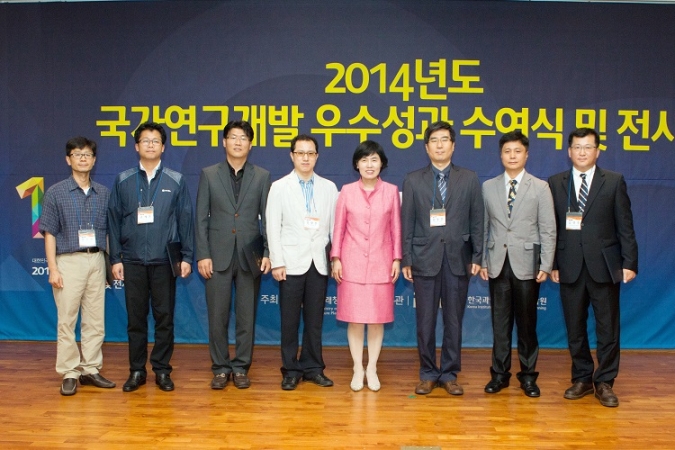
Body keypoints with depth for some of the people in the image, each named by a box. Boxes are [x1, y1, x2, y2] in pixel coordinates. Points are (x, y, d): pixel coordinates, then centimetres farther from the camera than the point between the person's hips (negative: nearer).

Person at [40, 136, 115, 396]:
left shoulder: (103, 194, 8)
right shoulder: (56, 193, 0)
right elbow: (50, 233, -1)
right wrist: (53, 268, -8)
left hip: (96, 260, 3)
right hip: (69, 261, -3)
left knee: (95, 320, 6)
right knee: (67, 320, -1)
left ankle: (91, 370, 15)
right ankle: (69, 374, 7)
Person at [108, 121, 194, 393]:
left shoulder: (176, 181, 4)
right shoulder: (123, 181, 6)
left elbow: (185, 220, 3)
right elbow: (114, 221, 6)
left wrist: (186, 257, -1)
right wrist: (115, 259, 1)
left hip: (164, 260, -1)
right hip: (132, 261, 1)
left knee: (164, 317, 4)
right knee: (136, 318, 7)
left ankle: (162, 370, 16)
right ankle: (137, 371, 18)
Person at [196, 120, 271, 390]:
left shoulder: (262, 176, 6)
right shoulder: (209, 175, 5)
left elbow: (267, 218, 4)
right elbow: (201, 218, 3)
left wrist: (267, 253, -5)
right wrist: (202, 255, -4)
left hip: (249, 256, 0)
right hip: (218, 256, 0)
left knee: (246, 316, 6)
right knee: (217, 316, 4)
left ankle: (241, 367, 18)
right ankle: (220, 368, 18)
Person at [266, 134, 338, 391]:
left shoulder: (329, 188, 8)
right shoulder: (279, 187, 3)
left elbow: (334, 226, 6)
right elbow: (273, 228, -1)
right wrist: (277, 262, -8)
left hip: (319, 263, 2)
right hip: (291, 263, -1)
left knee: (315, 319, 7)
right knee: (290, 319, 4)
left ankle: (312, 367, 19)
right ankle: (291, 370, 15)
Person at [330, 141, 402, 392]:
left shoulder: (391, 191, 1)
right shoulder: (347, 191, 1)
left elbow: (396, 228, 4)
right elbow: (339, 228, 3)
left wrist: (397, 260, 1)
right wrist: (336, 258, -1)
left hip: (381, 263, 0)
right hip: (352, 263, 0)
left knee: (377, 318, 6)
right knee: (354, 318, 3)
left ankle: (372, 368, 19)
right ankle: (357, 369, 16)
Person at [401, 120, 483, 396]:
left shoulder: (469, 179, 7)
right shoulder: (413, 181, 6)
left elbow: (476, 221, 5)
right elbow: (407, 224, 4)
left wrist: (477, 257, 0)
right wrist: (406, 260, -1)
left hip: (458, 259, 1)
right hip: (425, 259, 0)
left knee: (454, 321, 6)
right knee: (425, 321, 4)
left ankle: (449, 374, 18)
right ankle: (428, 374, 17)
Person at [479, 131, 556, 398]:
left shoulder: (540, 188, 1)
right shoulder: (488, 187, 7)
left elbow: (548, 230, -1)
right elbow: (483, 228, 8)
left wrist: (546, 265, -7)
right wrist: (482, 261, 3)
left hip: (526, 263, -2)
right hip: (497, 263, 2)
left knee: (526, 321, 6)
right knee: (500, 321, 7)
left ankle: (528, 375, 17)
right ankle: (499, 373, 17)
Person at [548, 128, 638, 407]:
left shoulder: (614, 182, 4)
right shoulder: (555, 183, 6)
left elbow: (625, 226, 1)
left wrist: (629, 263, -5)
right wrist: (552, 264, 0)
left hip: (604, 266, -1)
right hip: (570, 267, 1)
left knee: (608, 328, 4)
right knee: (574, 327, 9)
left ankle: (605, 382, 16)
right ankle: (582, 378, 23)